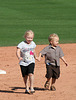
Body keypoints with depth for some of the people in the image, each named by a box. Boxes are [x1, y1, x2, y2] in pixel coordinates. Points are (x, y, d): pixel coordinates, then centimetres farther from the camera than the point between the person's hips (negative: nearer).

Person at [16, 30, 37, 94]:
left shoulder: (33, 44, 4)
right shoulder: (22, 44, -12)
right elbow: (18, 51, -21)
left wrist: (35, 57, 36)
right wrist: (19, 57, -40)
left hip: (31, 62, 1)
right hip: (23, 62, -1)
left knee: (30, 74, -18)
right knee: (25, 76, 6)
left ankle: (31, 88, -13)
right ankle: (27, 88, 23)